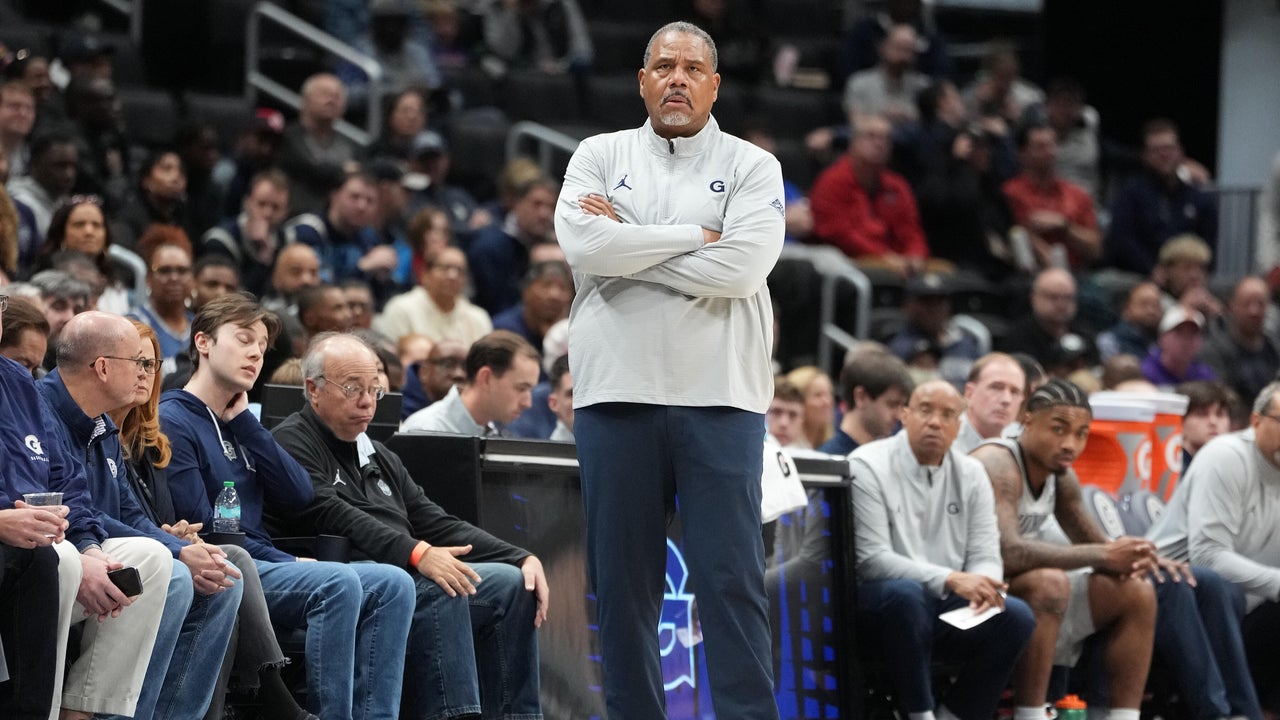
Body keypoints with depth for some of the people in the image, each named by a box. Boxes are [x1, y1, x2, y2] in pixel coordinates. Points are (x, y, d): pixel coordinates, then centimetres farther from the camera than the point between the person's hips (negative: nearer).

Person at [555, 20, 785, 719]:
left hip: (718, 397, -2)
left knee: (731, 576, -4)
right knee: (622, 576, 5)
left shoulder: (751, 166, 6)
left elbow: (744, 266, -11)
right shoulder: (600, 156, 10)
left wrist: (627, 244, -7)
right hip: (616, 393, 2)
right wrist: (695, 237, -6)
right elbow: (582, 245, -8)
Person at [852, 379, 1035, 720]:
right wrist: (951, 580, -28)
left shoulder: (971, 474, 9)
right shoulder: (867, 467, -8)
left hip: (946, 608, 5)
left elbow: (986, 556, 5)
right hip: (878, 604, -5)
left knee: (1017, 617, -20)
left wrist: (983, 588, -22)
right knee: (906, 593, -38)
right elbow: (870, 558, -17)